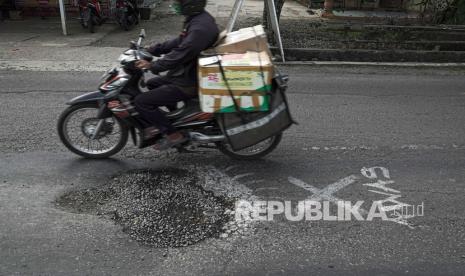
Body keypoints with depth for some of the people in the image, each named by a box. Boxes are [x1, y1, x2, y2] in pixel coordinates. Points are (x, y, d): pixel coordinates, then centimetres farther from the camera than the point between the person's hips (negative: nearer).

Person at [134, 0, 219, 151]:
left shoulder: (200, 27, -26)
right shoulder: (197, 18, 7)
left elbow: (181, 55, -29)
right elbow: (180, 42, 15)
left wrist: (152, 66, -20)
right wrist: (152, 49, 12)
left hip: (189, 82, -11)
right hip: (189, 73, 11)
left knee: (141, 101, -10)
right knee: (152, 84, 28)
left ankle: (173, 134, -2)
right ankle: (163, 123, 33)